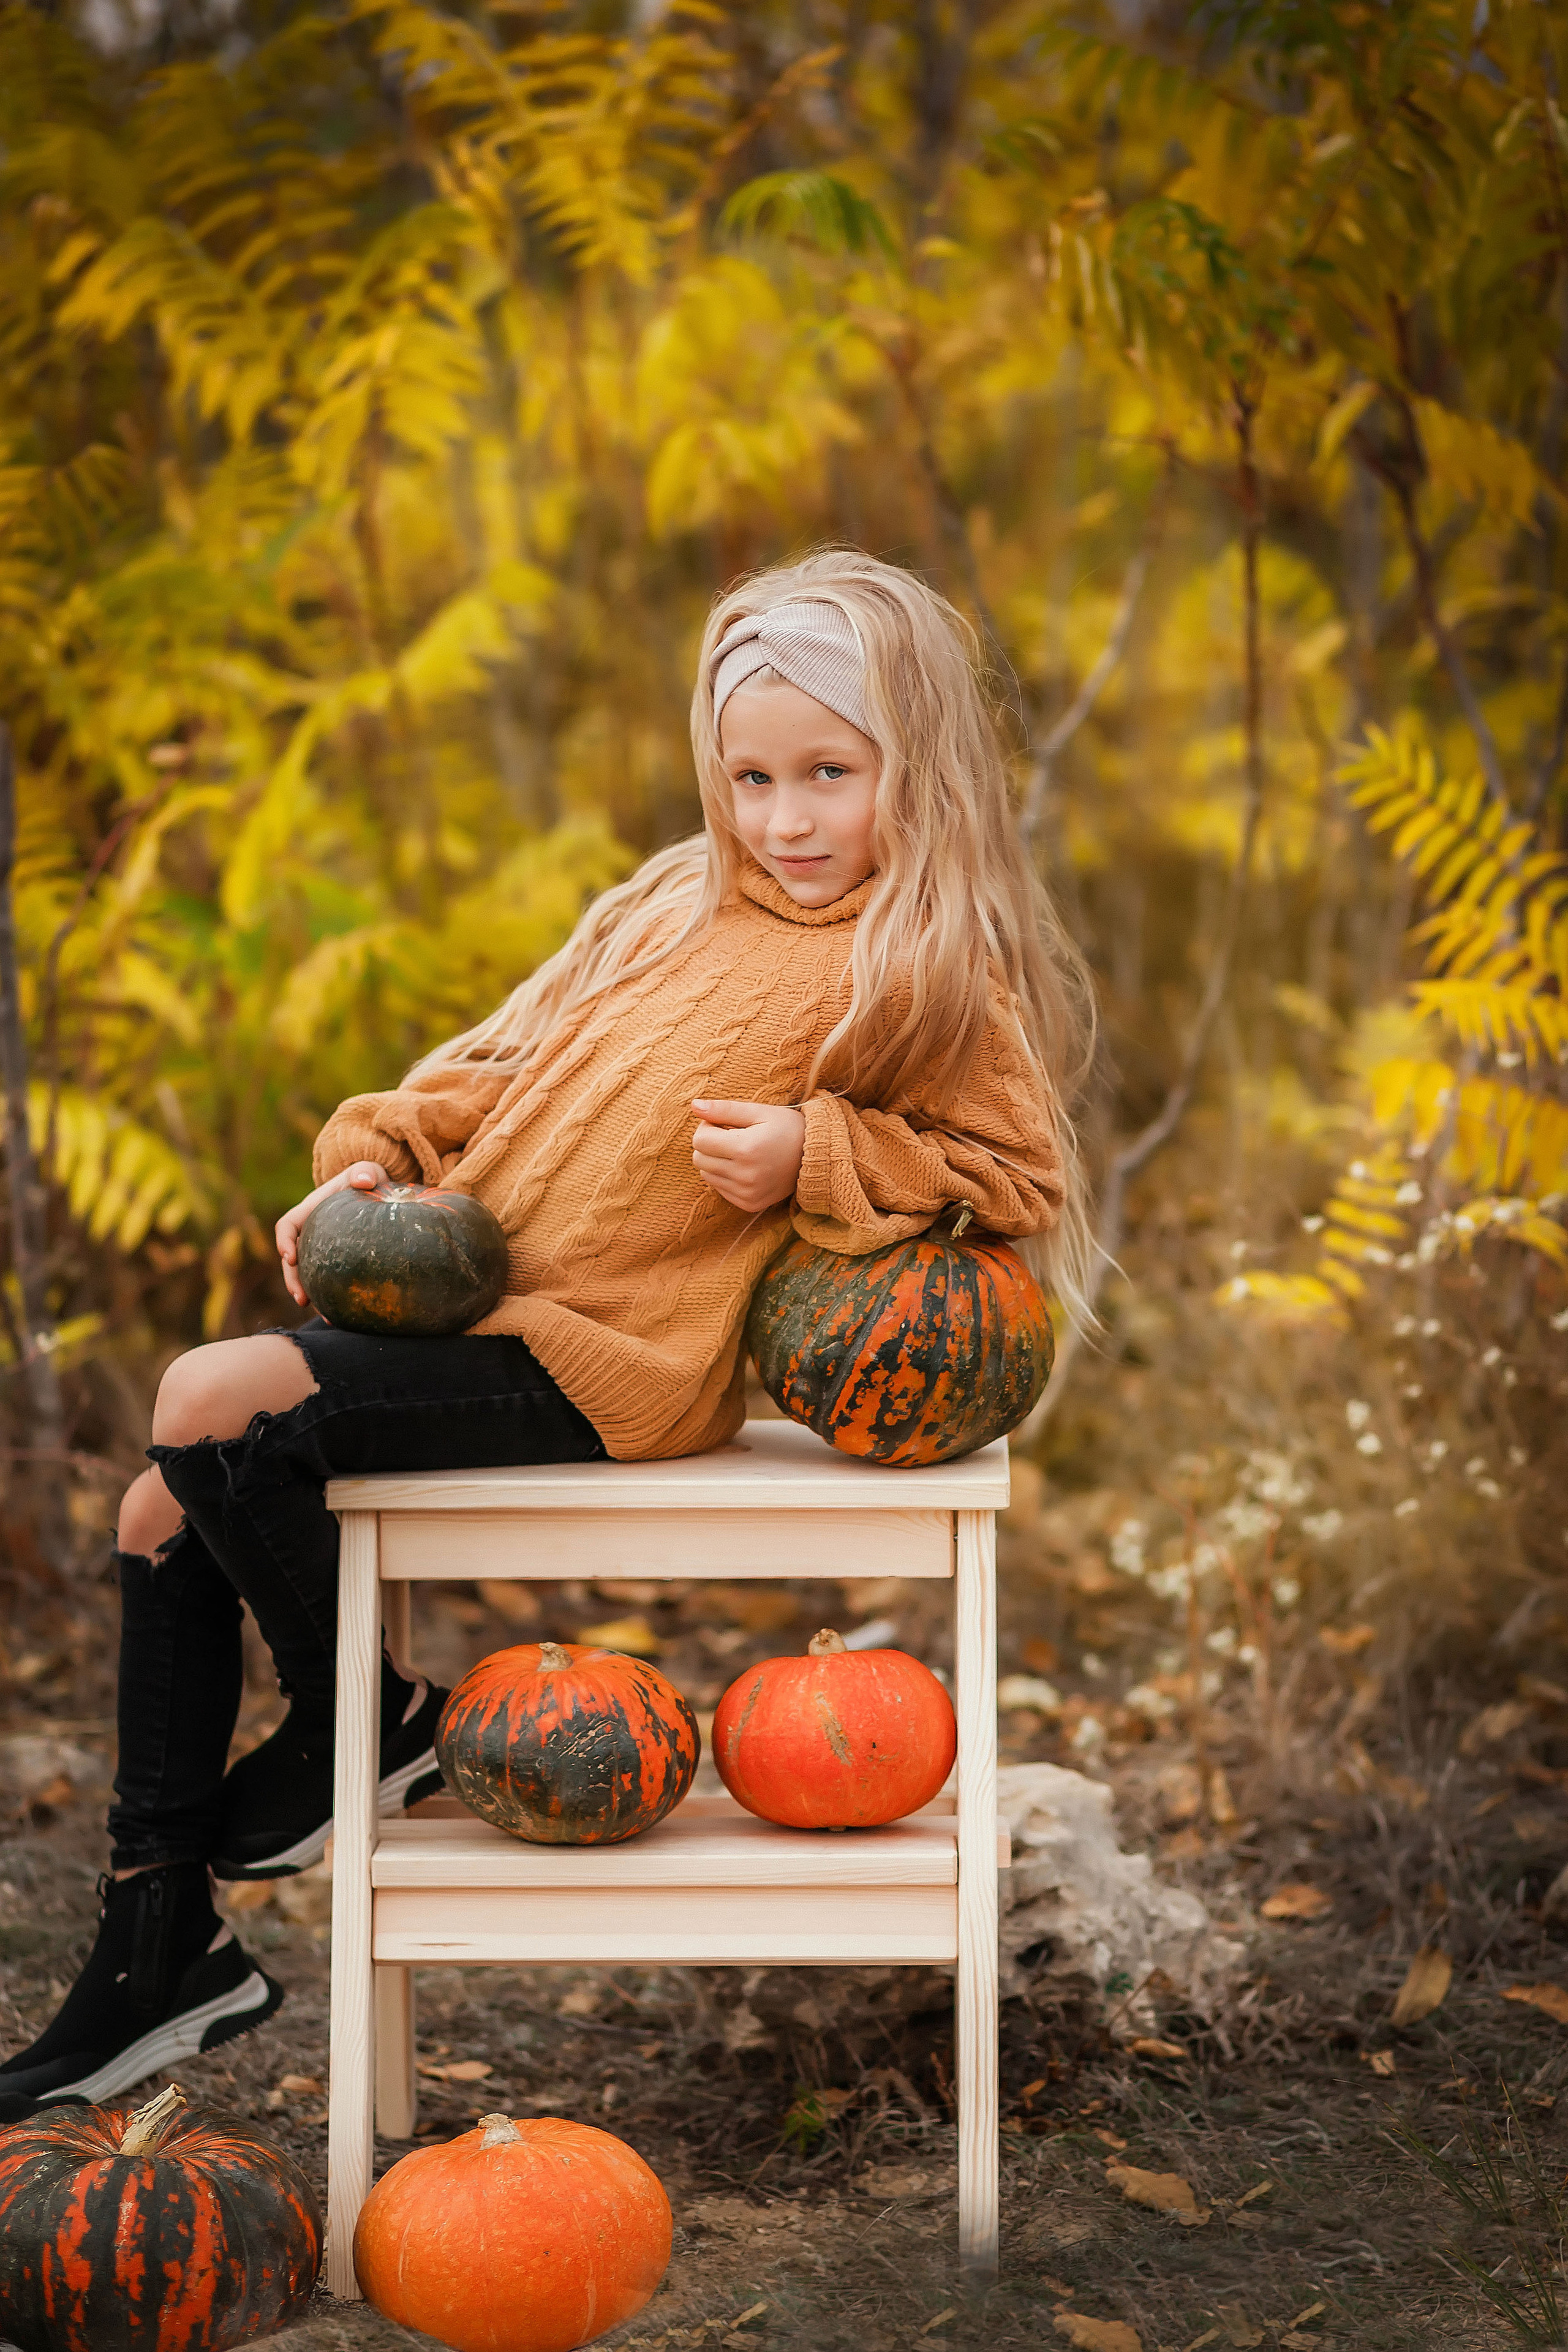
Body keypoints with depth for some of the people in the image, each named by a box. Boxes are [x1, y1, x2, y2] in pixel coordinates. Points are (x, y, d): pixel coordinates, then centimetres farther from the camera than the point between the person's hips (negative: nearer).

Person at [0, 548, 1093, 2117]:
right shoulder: (675, 905, 17)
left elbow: (1020, 1180, -7)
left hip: (609, 1360, -8)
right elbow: (510, 1057, 22)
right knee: (163, 1514, 3)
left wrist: (813, 1161, -17)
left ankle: (359, 1720, 3)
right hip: (467, 1292, 8)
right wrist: (376, 1159, 6)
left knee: (213, 1405, -23)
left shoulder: (933, 968, -5)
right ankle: (158, 1952, 11)